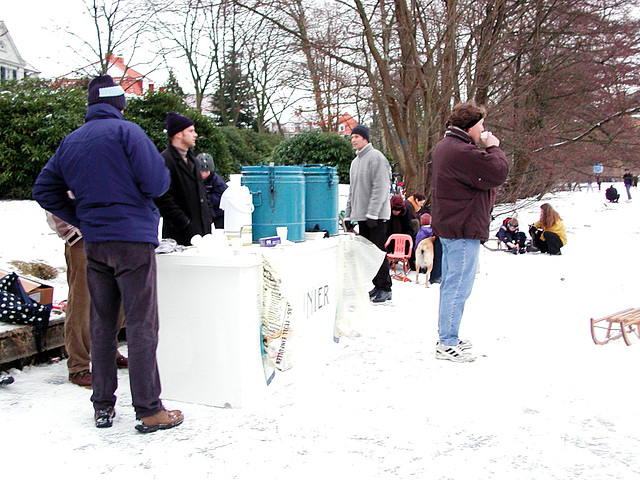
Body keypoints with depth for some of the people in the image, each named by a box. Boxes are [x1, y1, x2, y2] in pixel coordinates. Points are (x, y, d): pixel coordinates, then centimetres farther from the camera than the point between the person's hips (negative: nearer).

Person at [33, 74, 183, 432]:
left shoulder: (70, 142, 12)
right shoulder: (126, 131, -9)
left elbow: (45, 191, 14)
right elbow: (157, 182, -16)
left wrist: (82, 220, 15)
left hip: (94, 244, 6)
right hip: (133, 240, -6)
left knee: (102, 324, 14)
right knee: (142, 325, -2)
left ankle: (103, 406, 21)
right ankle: (149, 410, 2)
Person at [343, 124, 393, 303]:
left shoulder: (376, 157, -8)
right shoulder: (355, 162, 20)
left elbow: (380, 188, -15)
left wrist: (372, 213, -20)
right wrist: (348, 215, 17)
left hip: (376, 215, -8)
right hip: (361, 215, 8)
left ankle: (385, 288, -1)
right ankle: (377, 286, 17)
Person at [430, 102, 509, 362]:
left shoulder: (444, 147, 16)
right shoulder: (463, 152, -20)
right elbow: (498, 173, -19)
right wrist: (494, 147, -5)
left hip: (447, 226, 11)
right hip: (464, 230, -11)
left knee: (450, 284, 17)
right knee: (458, 287, -6)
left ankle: (447, 338, 27)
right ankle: (448, 344, -1)